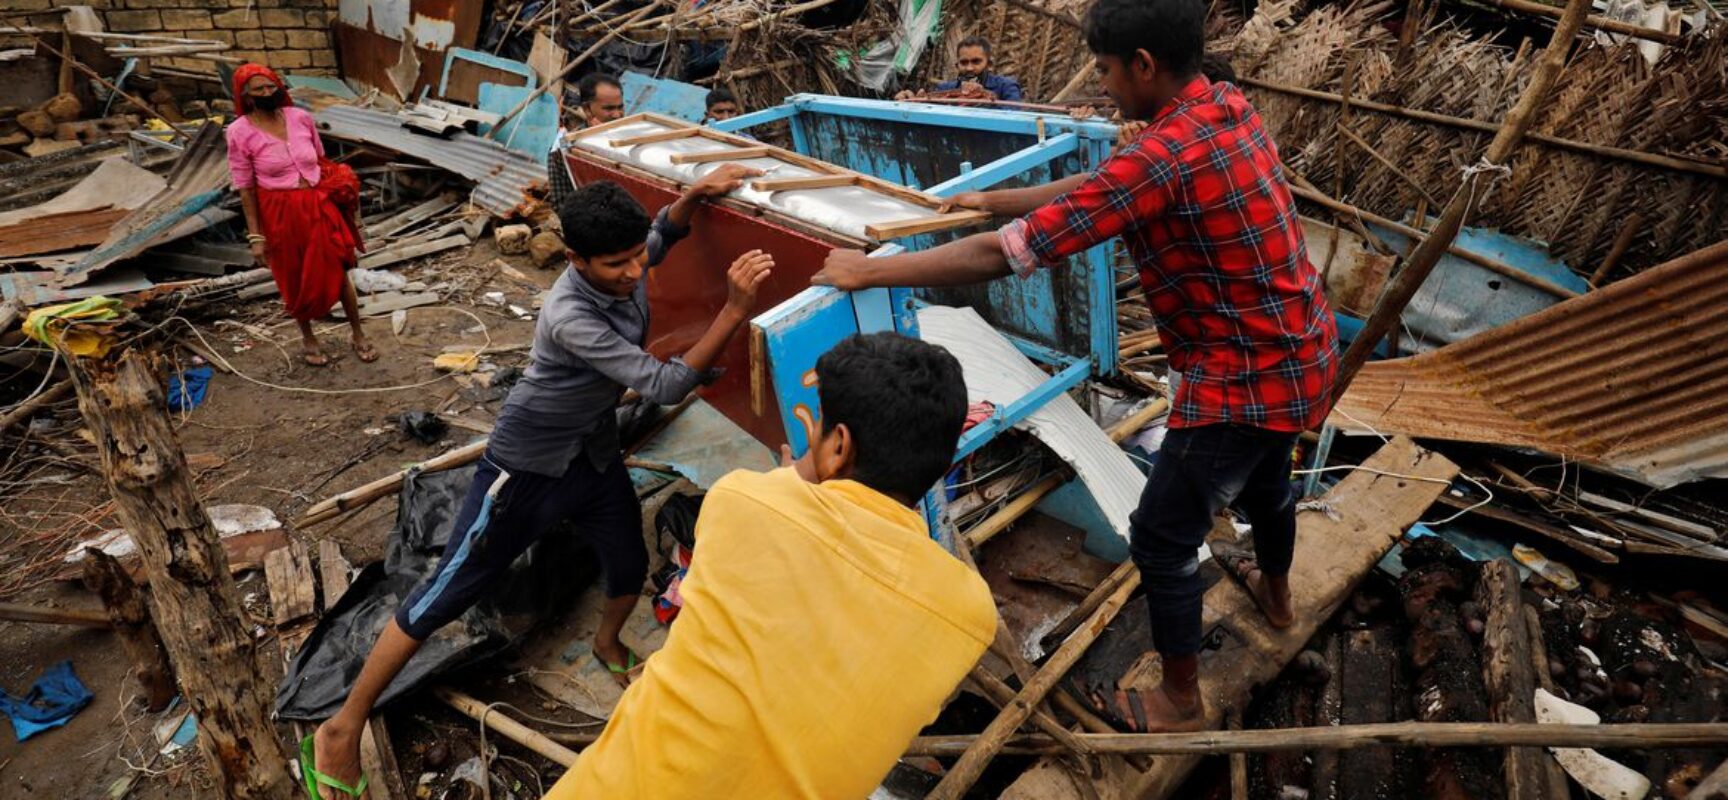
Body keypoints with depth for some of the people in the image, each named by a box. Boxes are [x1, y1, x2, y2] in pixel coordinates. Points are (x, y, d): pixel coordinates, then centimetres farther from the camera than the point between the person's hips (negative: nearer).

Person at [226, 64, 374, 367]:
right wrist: (256, 236, -9)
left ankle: (357, 334, 25)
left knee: (338, 270, 9)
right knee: (296, 280, 13)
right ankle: (307, 339, 33)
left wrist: (340, 198, 13)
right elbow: (245, 188, -9)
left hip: (319, 206, 2)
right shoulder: (240, 132, -12)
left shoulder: (301, 117, -3)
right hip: (281, 214, -2)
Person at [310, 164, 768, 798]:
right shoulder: (571, 317, -35)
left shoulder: (625, 267, -12)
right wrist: (736, 309, -39)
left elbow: (665, 230, 10)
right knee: (450, 592, 1)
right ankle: (344, 728, 18)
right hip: (528, 465, -7)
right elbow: (666, 386, -34)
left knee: (631, 566, 16)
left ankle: (607, 644, 52)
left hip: (596, 453, 7)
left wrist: (696, 193, -13)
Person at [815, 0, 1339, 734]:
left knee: (1162, 538, 6)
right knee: (1264, 479, 34)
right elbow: (1098, 186, 10)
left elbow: (1005, 255, -30)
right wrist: (992, 199, 12)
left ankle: (1180, 703, 26)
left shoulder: (1164, 156, -29)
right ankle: (1275, 594, 63)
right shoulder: (1227, 107, 0)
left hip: (1243, 378, -10)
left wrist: (867, 272, -22)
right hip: (1299, 352, 10)